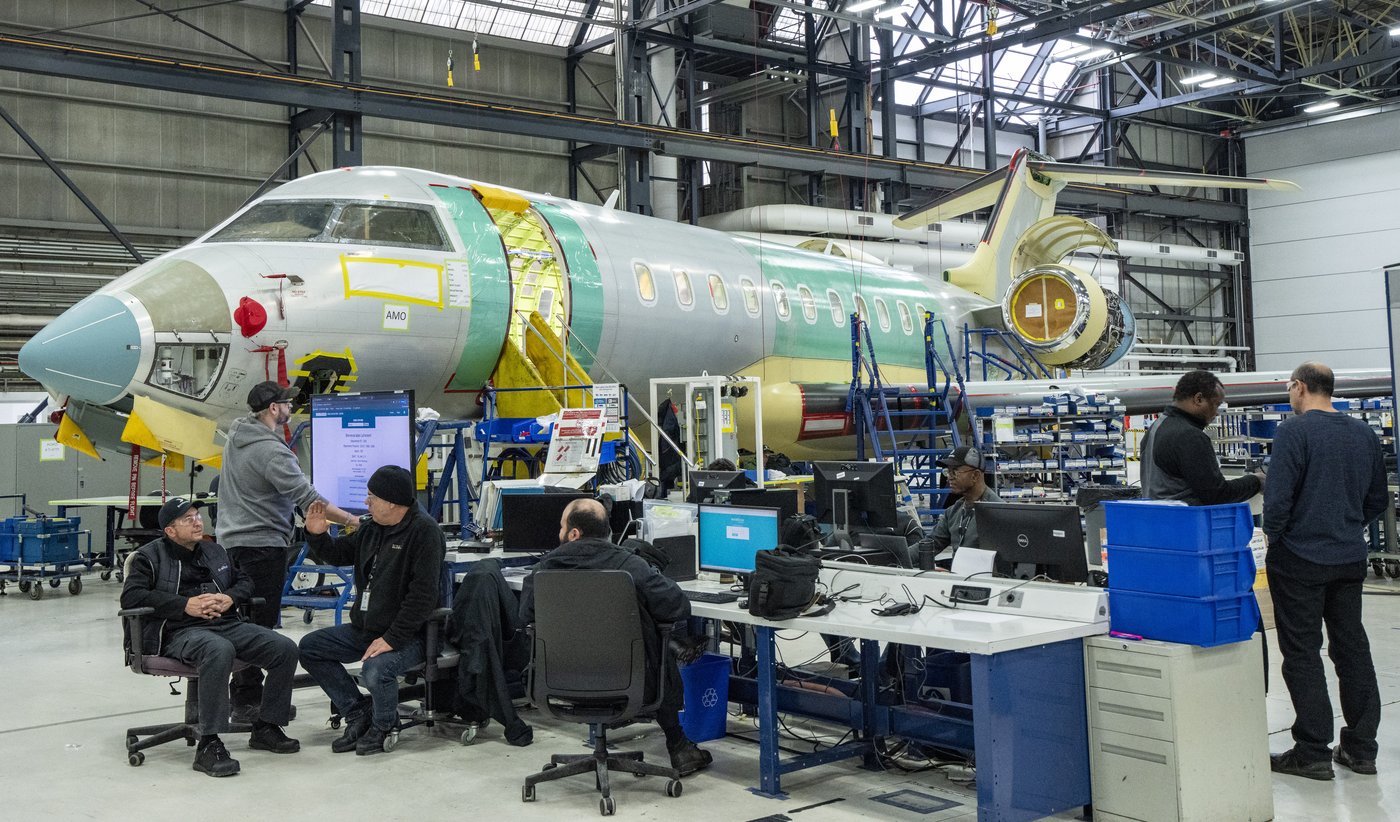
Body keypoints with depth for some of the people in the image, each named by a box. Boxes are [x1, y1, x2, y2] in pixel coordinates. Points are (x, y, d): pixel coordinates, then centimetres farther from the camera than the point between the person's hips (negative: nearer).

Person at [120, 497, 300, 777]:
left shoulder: (215, 551, 24)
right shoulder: (151, 555, 7)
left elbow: (245, 581, 30)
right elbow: (130, 596, -6)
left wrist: (230, 597, 4)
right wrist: (185, 604, -14)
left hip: (227, 624, 6)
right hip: (181, 631, -6)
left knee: (285, 649, -15)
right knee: (219, 650, -41)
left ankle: (265, 728, 1)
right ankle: (208, 745, -36)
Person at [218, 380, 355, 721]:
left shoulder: (237, 436, 8)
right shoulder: (271, 450, -19)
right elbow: (307, 497, -23)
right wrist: (351, 520, -21)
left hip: (234, 539, 10)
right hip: (263, 544, -10)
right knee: (261, 624, -5)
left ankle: (243, 696, 21)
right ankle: (247, 701, -1)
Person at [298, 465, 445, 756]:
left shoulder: (424, 530, -17)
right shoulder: (371, 528, 9)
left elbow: (423, 594, -23)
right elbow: (339, 554, 25)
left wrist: (392, 639, -26)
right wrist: (317, 535, 3)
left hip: (407, 634, -9)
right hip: (365, 628, 9)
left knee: (375, 671, -34)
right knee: (309, 647, 2)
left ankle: (383, 724, 0)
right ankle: (360, 712, 8)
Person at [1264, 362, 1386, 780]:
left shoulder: (1294, 431, -15)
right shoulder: (1365, 434, 6)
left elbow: (1278, 496, -20)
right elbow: (1378, 501, 13)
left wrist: (1273, 534, -3)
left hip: (1301, 558, -6)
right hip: (1351, 558, 7)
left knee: (1302, 654, 1)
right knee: (1352, 648, 14)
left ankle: (1313, 752, 4)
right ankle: (1360, 747, 20)